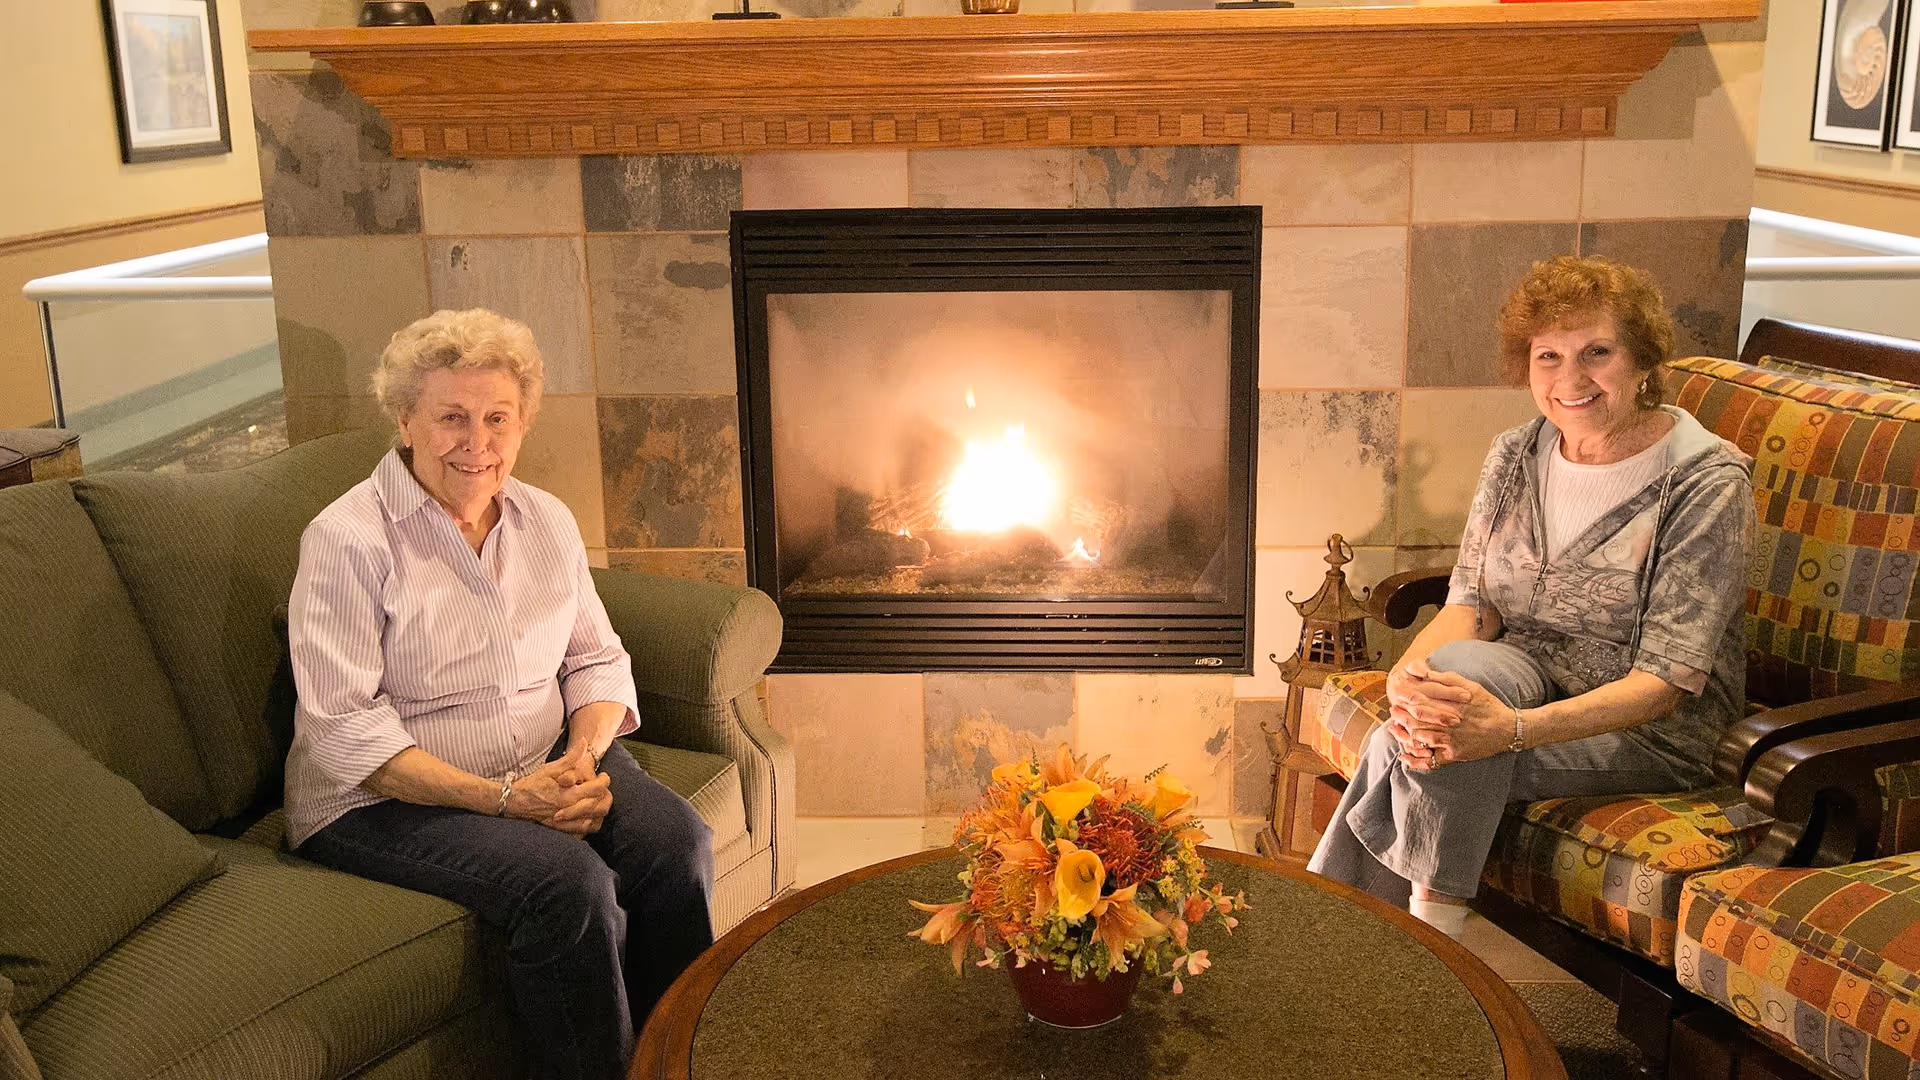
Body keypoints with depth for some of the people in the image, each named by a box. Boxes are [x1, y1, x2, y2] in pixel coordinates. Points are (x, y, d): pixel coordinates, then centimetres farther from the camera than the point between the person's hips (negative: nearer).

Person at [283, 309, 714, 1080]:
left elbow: (598, 660, 10)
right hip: (387, 799, -5)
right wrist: (503, 797, -25)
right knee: (569, 882, -31)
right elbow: (345, 729, -18)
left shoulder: (547, 520, 8)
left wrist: (583, 756, -12)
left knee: (676, 843, -21)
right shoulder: (346, 539, -11)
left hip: (543, 765, 6)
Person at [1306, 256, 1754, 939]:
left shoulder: (1707, 484, -15)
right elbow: (1471, 604, -3)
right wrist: (1411, 668, -28)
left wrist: (1514, 729, -37)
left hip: (1650, 731, -5)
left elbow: (1667, 680, -22)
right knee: (1465, 664, -32)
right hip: (1527, 673, 5)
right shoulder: (1515, 457, 3)